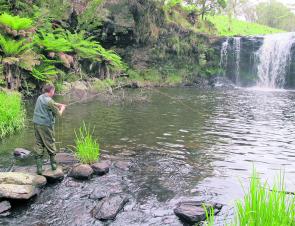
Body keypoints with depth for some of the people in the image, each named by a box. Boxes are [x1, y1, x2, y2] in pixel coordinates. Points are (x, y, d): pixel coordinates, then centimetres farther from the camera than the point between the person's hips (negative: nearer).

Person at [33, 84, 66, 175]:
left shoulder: (40, 97, 7)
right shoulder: (49, 101, -16)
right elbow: (59, 113, -7)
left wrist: (59, 104, 24)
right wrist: (62, 108, 11)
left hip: (37, 124, 7)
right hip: (46, 125, -7)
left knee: (39, 145, 8)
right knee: (50, 145, 8)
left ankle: (39, 167, 7)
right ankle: (53, 164, 21)